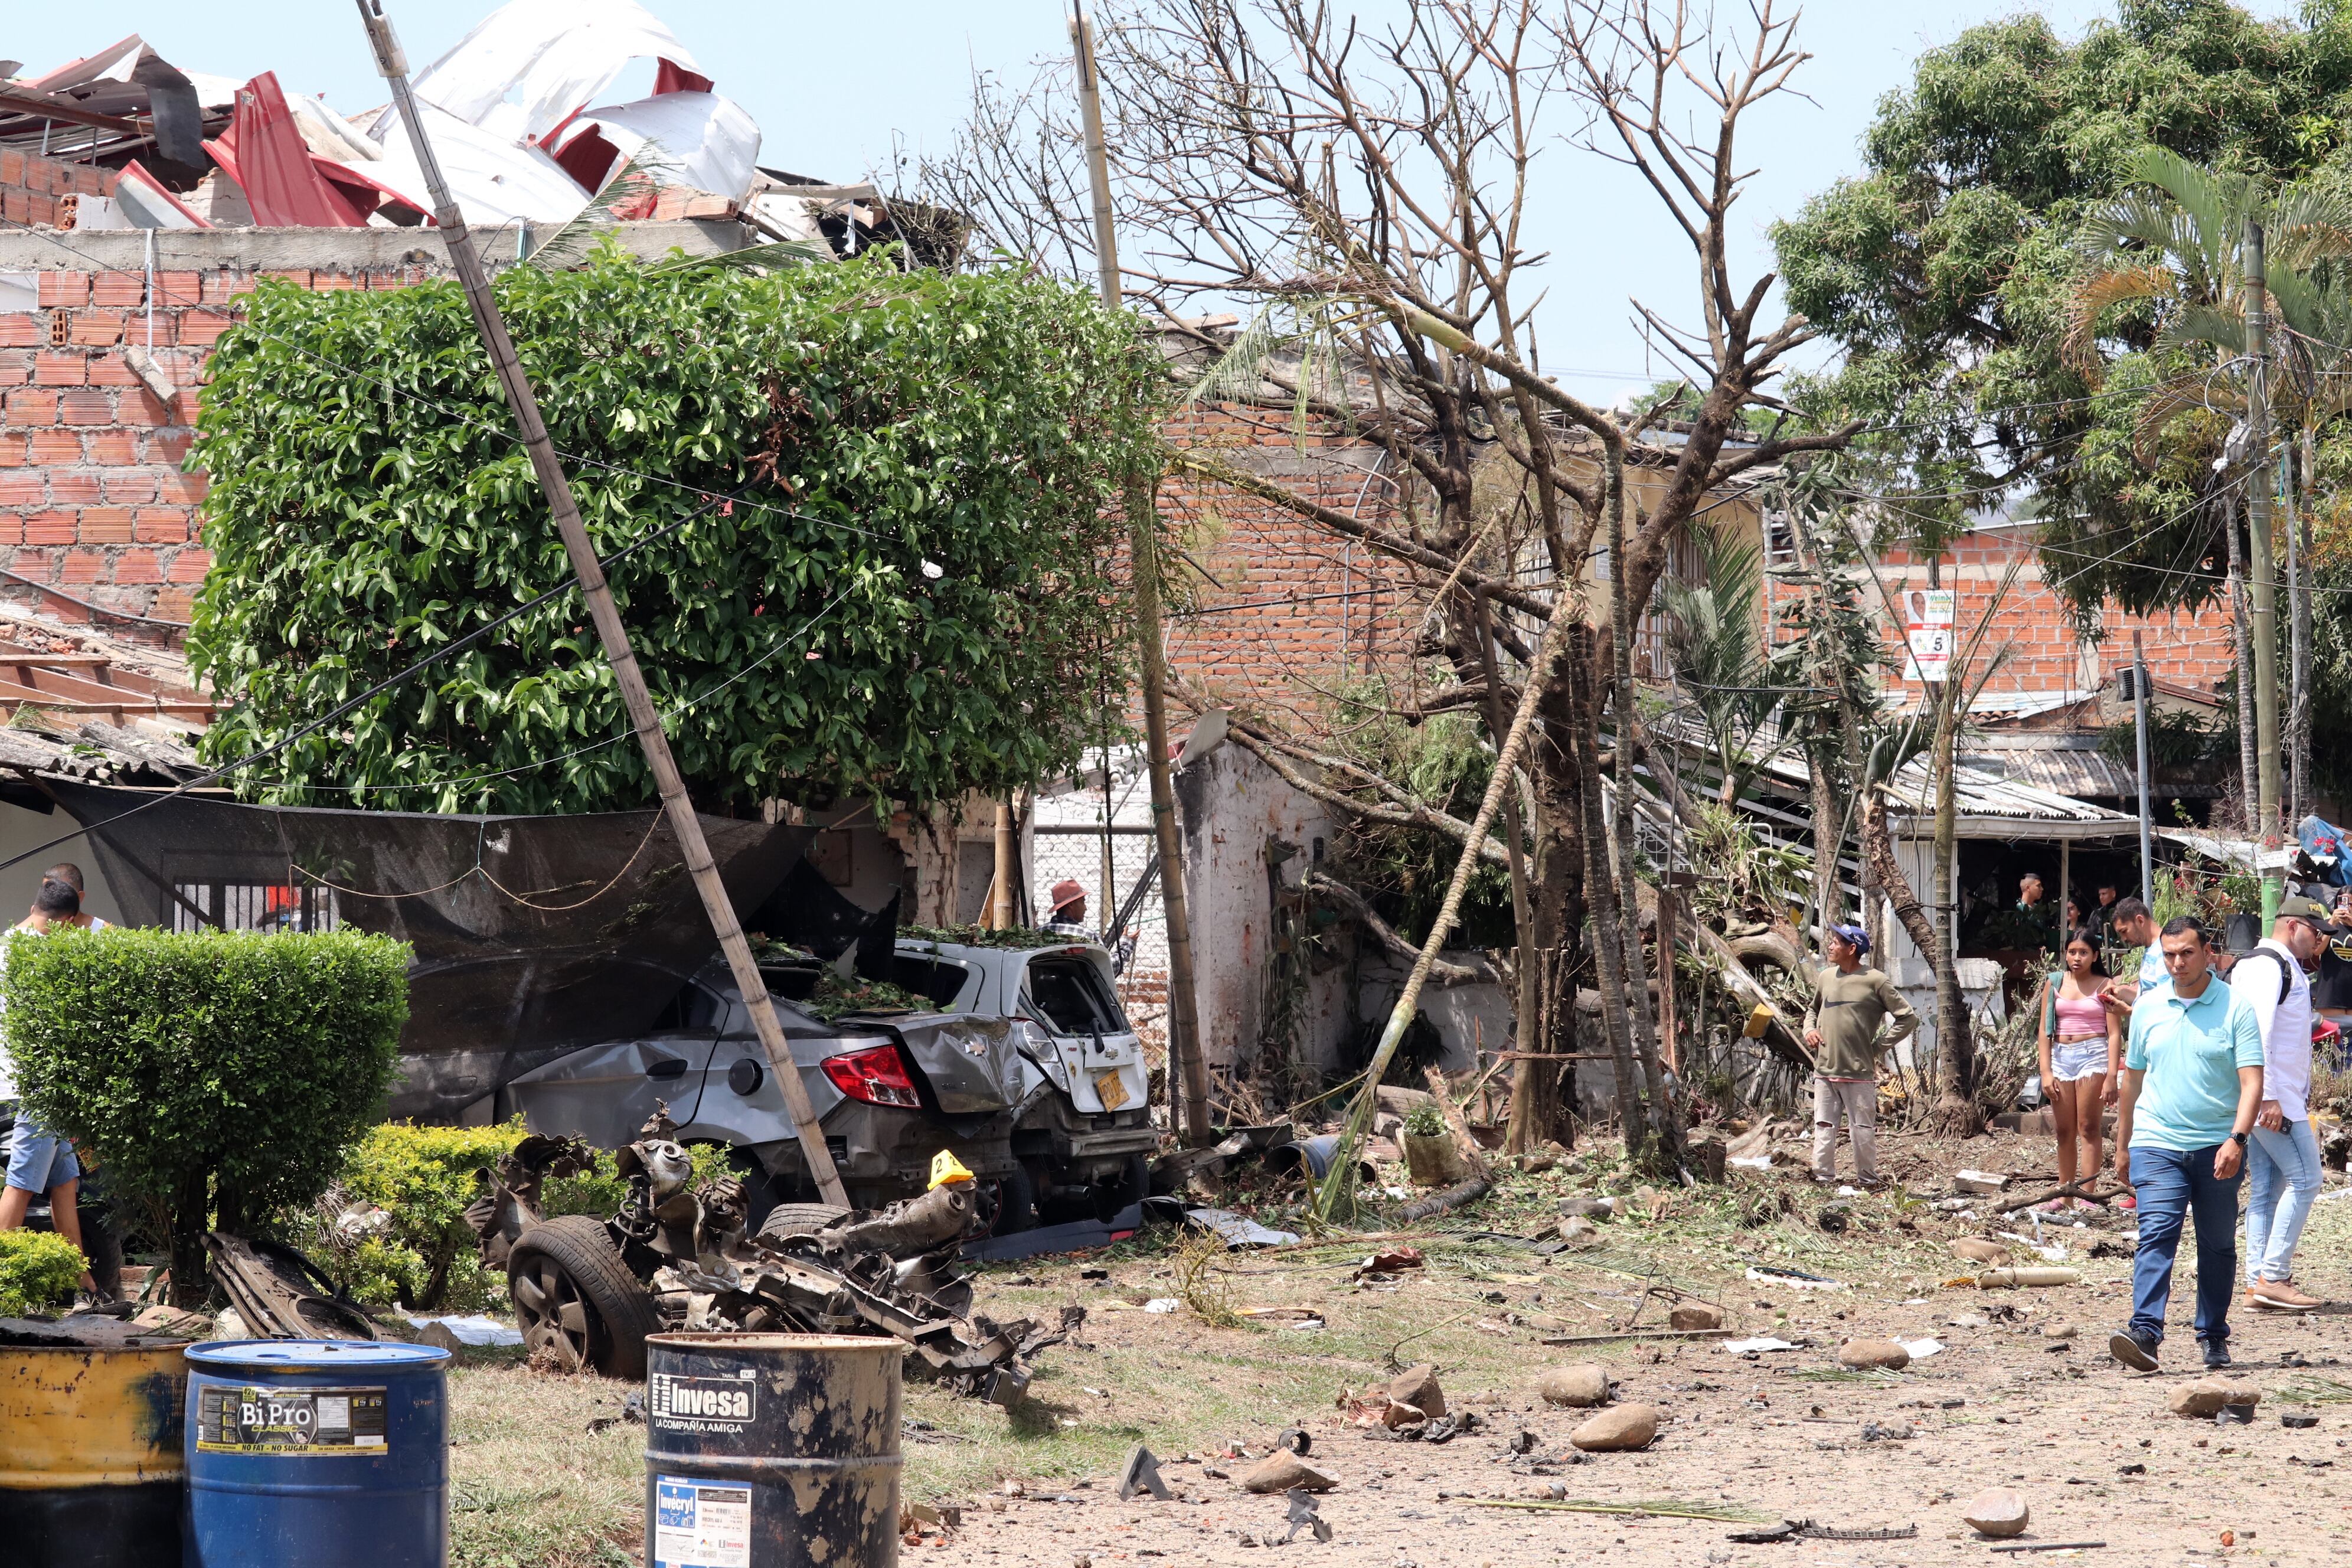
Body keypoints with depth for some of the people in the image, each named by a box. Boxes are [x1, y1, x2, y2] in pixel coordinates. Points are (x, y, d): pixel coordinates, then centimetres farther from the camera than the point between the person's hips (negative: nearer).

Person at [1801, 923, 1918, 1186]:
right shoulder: (1825, 978, 11)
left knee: (1863, 1131, 0)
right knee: (1823, 1129, 5)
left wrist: (1878, 1047, -5)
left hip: (1859, 1073, -5)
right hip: (1824, 1071, 5)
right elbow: (1813, 1009, 31)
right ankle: (1823, 1179, 10)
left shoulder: (1875, 982, -6)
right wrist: (1809, 1029, 9)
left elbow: (1908, 1018, -3)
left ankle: (1867, 1181, 10)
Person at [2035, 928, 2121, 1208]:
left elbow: (2114, 1033, -3)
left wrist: (2111, 1076, -11)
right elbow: (2045, 1030, 10)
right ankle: (2064, 1194, 12)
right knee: (2064, 1131, 7)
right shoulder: (2054, 984, 10)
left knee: (2088, 1128, -7)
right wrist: (2046, 1071, 1)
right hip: (2061, 1057, 4)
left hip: (2093, 1055, -4)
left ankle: (2087, 1197, -8)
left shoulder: (2104, 986, 1)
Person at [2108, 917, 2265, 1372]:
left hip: (2217, 1147, -1)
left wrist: (2237, 1139, -22)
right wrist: (2122, 1145, 20)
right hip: (2157, 1145, 1)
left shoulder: (2235, 1008, -3)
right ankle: (2145, 1332, -24)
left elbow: (2252, 1081, -9)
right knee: (2156, 1236, -14)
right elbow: (2133, 1078, 17)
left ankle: (2214, 1335, 23)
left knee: (2218, 1245, 10)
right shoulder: (2147, 1007, 7)